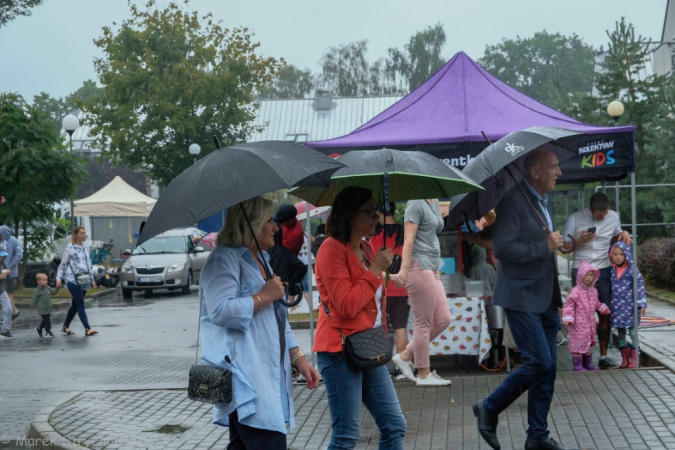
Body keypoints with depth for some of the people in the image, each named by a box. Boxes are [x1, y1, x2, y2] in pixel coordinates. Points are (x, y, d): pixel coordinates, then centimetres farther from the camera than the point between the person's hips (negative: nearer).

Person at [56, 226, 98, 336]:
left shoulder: (86, 247, 14)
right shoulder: (70, 247, -3)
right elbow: (63, 264, 0)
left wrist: (92, 279, 20)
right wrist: (59, 278, -7)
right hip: (73, 279, -7)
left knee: (75, 304, 12)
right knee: (81, 304, -13)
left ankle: (65, 326, 25)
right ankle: (87, 329, -19)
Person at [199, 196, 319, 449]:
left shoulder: (263, 260, 22)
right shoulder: (224, 258, -8)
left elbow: (279, 319, 27)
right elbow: (220, 310, -22)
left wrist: (298, 358, 18)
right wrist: (264, 296, -13)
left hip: (269, 376, 10)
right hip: (244, 378, -9)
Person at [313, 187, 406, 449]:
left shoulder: (365, 249, 13)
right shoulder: (332, 249, -13)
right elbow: (347, 305, -21)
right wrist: (375, 269, -15)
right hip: (341, 351, -9)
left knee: (394, 426, 8)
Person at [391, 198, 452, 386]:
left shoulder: (434, 202, 15)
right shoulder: (416, 203, -11)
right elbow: (408, 239, -17)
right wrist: (405, 268, -24)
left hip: (432, 269, 9)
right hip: (419, 267, -9)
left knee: (443, 320, 9)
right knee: (423, 323, -2)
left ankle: (405, 356, 16)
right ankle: (424, 374, 7)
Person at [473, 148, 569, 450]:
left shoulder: (542, 202, 15)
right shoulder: (514, 200, -14)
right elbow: (502, 248, -23)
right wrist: (545, 247, -19)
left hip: (545, 299, 9)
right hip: (522, 298, -9)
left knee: (548, 367, 8)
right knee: (539, 363, -13)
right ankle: (489, 409, 7)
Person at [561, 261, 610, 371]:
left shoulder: (593, 291, 8)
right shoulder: (575, 292, -15)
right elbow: (568, 306, -15)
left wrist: (603, 309, 14)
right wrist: (568, 319, -23)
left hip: (590, 323, 7)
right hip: (578, 324, -7)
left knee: (588, 342, 16)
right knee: (578, 342, -3)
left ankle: (588, 363, 28)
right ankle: (577, 365, 4)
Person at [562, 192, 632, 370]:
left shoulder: (613, 217, 4)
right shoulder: (575, 219, -5)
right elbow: (565, 247, 0)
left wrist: (623, 234, 0)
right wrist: (579, 241, -18)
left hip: (604, 271, 3)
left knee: (605, 315, 3)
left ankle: (603, 356, 11)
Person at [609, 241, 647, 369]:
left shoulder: (632, 270, -8)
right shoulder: (611, 270, 6)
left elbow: (639, 286, -8)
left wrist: (642, 304, -12)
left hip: (630, 306, -5)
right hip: (617, 306, 5)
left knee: (633, 332, 0)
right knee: (620, 332, 10)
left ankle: (635, 359, 7)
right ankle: (625, 359, 19)